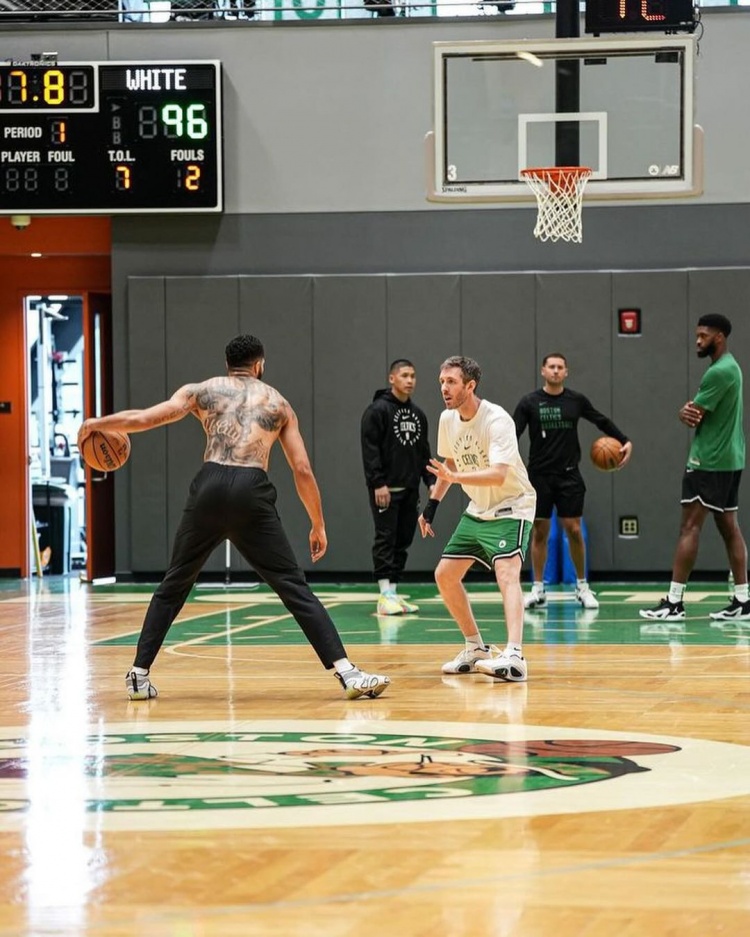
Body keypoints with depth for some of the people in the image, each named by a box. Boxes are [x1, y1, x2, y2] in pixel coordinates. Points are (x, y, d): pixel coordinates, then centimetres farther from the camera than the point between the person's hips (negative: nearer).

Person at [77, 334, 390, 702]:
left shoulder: (202, 390, 20)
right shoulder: (277, 402, 22)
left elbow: (143, 418, 11)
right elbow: (302, 471, 17)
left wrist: (96, 423, 29)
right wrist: (318, 525, 26)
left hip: (210, 486, 1)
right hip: (252, 493, -1)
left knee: (174, 585, 19)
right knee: (294, 588, 3)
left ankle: (139, 675, 16)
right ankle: (347, 672, -8)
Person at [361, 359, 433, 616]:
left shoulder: (417, 414, 16)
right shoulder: (377, 410, -7)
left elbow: (424, 452, 21)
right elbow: (370, 449, -12)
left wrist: (431, 480, 9)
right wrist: (378, 483, -18)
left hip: (410, 489, 7)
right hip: (386, 489, -7)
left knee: (403, 541, 7)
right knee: (386, 539, -8)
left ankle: (393, 592, 11)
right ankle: (385, 596, -10)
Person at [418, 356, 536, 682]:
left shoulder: (497, 420, -25)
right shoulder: (448, 419, -2)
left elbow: (499, 474, -38)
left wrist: (456, 478, -48)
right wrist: (432, 505, 17)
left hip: (511, 508, -8)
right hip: (477, 510, 8)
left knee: (507, 573, -28)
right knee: (445, 575, 7)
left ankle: (514, 656, -42)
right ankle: (476, 649, 22)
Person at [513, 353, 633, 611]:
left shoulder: (576, 400, 2)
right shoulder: (529, 403, -3)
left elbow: (602, 421, 14)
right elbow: (512, 434, -7)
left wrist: (625, 441, 5)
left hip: (569, 475, 1)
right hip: (539, 476, -1)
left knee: (574, 530, -1)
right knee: (539, 532, 3)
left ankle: (582, 586, 10)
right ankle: (538, 590, 9)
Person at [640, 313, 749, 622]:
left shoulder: (720, 371, -17)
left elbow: (692, 412, -17)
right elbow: (696, 411, 14)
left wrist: (688, 411, 4)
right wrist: (688, 411, -8)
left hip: (710, 461, -10)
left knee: (690, 526, -9)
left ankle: (674, 601, -11)